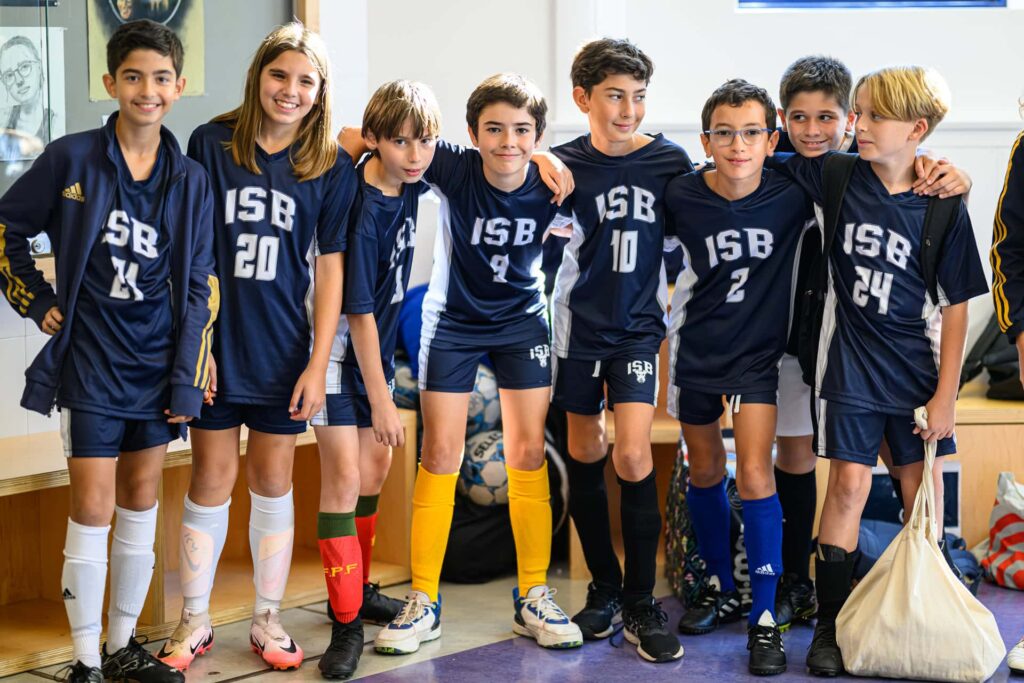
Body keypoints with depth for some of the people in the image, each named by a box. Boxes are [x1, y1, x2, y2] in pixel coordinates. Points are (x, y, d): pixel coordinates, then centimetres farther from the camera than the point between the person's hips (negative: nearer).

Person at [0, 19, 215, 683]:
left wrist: (187, 378, 0)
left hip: (157, 360, 3)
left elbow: (199, 286, 4)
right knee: (93, 507, -4)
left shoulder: (191, 180, 2)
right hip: (90, 359, -3)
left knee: (142, 499, 11)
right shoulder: (71, 159, -6)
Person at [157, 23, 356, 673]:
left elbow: (330, 268, 0)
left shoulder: (332, 167, 0)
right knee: (211, 480, 5)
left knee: (273, 483, 9)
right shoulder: (211, 144, -2)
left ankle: (268, 620, 22)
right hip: (215, 342, 0)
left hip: (284, 349, 1)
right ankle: (196, 621, 19)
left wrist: (318, 363, -4)